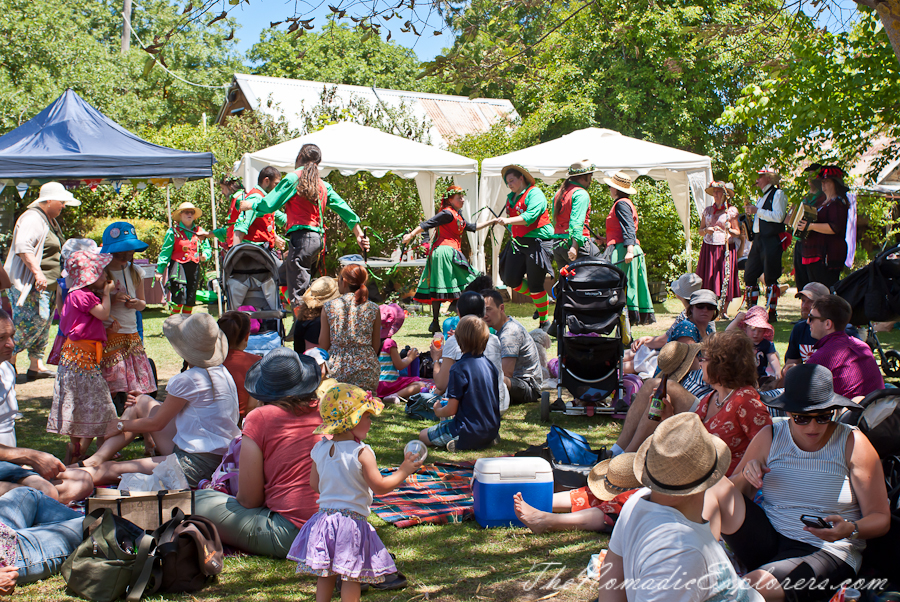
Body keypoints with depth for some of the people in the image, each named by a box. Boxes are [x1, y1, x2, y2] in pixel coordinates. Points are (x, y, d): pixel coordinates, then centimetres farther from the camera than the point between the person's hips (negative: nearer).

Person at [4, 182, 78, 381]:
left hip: (46, 284, 10)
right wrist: (38, 273, -32)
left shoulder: (51, 221, 20)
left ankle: (36, 365, 12)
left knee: (43, 324, 8)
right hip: (30, 283, -10)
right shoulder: (33, 218, -12)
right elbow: (23, 247, -26)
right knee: (37, 319, -16)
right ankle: (10, 356, -6)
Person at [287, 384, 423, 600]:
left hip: (324, 516, 6)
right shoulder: (362, 453, -17)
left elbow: (314, 484, 11)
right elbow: (380, 487, -17)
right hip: (352, 521, -5)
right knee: (352, 574, 6)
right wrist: (403, 471, -4)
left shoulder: (320, 449, 1)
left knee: (325, 574, 15)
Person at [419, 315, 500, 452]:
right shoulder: (489, 364, 4)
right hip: (492, 430, 7)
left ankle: (460, 443, -9)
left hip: (469, 434, -7)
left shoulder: (459, 368, -18)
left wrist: (438, 411, 7)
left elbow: (451, 410, -15)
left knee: (423, 436, 10)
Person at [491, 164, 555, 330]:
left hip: (537, 242, -8)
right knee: (511, 280, 1)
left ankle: (545, 323, 9)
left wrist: (508, 220, -33)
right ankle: (542, 300, 25)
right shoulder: (511, 198, 16)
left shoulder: (534, 194, -9)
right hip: (518, 242, 8)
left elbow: (530, 216, -24)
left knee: (535, 284, -6)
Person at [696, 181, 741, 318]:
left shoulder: (731, 211, 2)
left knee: (725, 278, -4)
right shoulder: (708, 210, 13)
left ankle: (724, 311, 3)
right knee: (708, 279, -2)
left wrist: (728, 230, -18)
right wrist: (707, 230, -7)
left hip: (725, 248, -3)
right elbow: (701, 229, 15)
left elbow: (737, 232, 2)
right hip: (708, 248, 3)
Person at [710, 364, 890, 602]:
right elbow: (730, 493, 11)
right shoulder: (769, 437, 4)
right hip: (766, 538, 4)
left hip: (826, 552, -4)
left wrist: (850, 529, -23)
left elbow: (880, 517, -1)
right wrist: (746, 476, -12)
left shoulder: (852, 443, -3)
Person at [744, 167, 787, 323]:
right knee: (749, 276, 4)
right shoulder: (762, 197, 22)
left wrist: (757, 211, -14)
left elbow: (778, 216, -17)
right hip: (758, 240, 8)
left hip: (771, 241, -8)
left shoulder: (778, 194, -4)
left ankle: (771, 314, 1)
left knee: (770, 279, -5)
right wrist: (750, 212, 7)